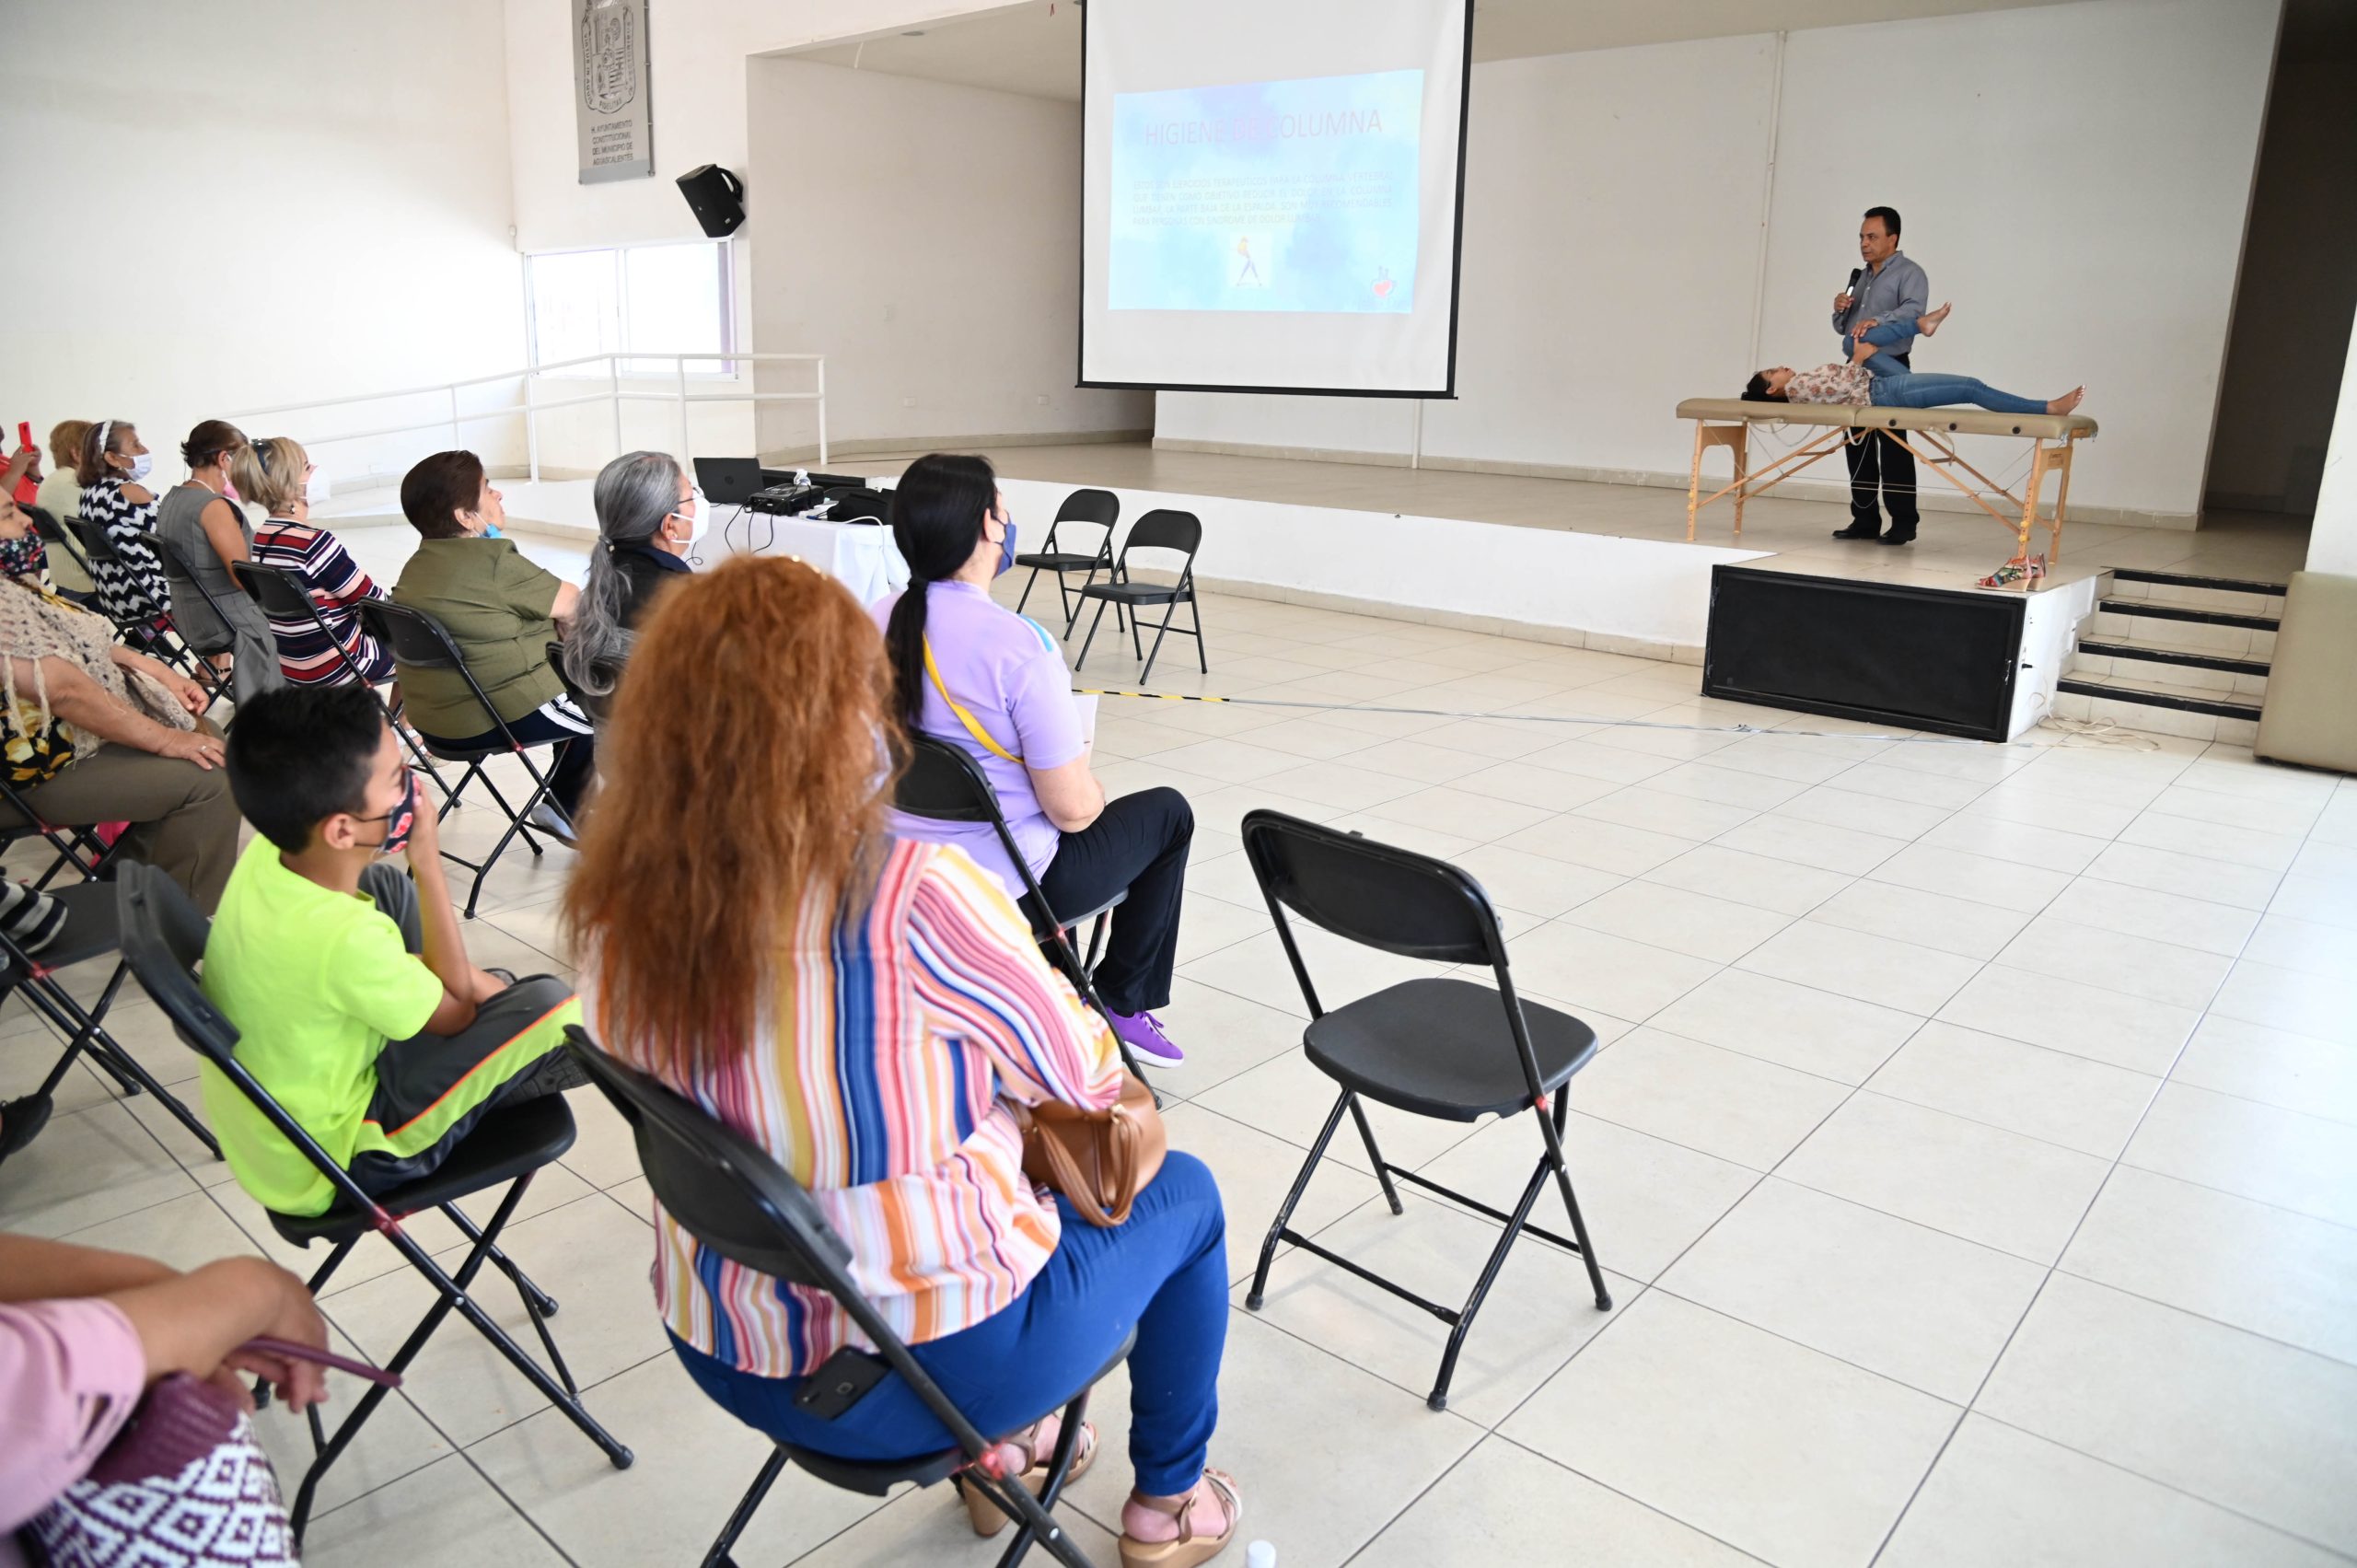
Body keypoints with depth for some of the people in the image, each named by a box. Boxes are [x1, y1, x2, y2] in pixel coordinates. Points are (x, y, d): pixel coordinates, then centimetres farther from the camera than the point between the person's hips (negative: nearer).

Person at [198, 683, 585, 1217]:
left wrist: (468, 977, -2)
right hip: (325, 1170, -8)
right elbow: (456, 1010, -15)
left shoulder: (267, 855, -14)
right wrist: (429, 864, -20)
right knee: (546, 1005, -17)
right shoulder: (345, 940, -36)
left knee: (385, 885, 15)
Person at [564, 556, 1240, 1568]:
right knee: (1182, 1193, 21)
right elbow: (1088, 1079, -15)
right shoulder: (917, 900, -31)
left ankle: (995, 1451, 46)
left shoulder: (619, 915, -11)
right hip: (934, 1370, -6)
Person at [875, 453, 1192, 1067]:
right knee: (1167, 812, 18)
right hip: (1004, 884, -7)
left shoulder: (881, 620, -6)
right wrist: (1087, 777, 1)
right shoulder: (1018, 645, -27)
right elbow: (1072, 809, -23)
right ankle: (1122, 1002, 27)